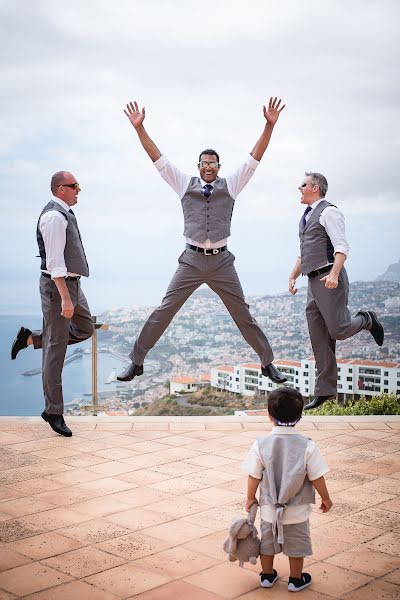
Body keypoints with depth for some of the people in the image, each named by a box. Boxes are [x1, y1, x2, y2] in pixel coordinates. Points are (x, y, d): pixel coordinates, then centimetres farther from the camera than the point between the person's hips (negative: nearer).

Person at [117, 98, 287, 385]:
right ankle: (136, 362, 9)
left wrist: (270, 125, -12)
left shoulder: (230, 185, 5)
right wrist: (139, 127, -6)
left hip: (222, 262, 0)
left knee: (243, 314, 7)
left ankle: (268, 362, 19)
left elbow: (255, 157, -2)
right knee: (163, 312, -1)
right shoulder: (185, 184, 6)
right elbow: (158, 158, 2)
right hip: (191, 260, 0)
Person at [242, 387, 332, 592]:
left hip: (269, 508, 1)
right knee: (296, 545, 19)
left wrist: (250, 498, 8)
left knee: (267, 542, 22)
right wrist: (325, 498, 4)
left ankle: (267, 575, 38)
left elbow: (254, 477, -8)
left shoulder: (261, 444, -16)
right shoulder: (307, 446, -19)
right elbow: (317, 477, -13)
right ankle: (296, 579, 33)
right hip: (297, 511, -1)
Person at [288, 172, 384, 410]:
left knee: (338, 331, -13)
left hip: (330, 281, -8)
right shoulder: (307, 217, 23)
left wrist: (334, 273, -29)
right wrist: (293, 277, 21)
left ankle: (366, 320, 19)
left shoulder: (328, 212, -5)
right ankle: (325, 391, 9)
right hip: (314, 283, 8)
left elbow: (342, 247, -16)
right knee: (319, 339, 5)